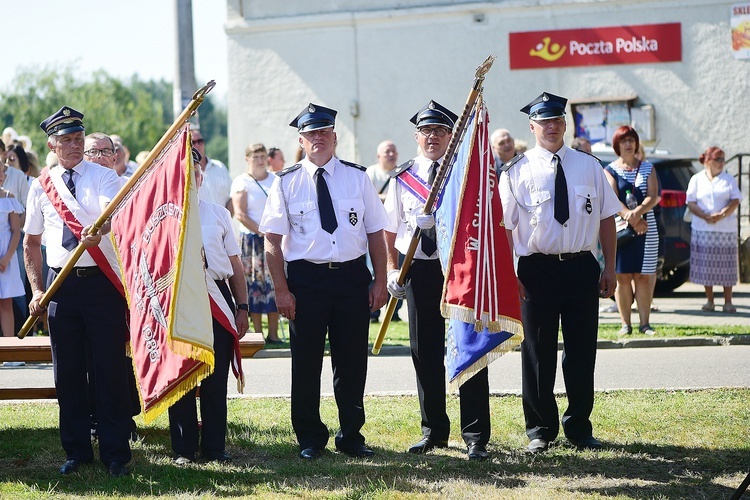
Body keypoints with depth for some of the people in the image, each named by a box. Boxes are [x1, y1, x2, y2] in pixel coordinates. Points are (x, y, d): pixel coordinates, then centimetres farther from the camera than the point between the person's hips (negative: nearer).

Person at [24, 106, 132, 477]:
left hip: (102, 281, -3)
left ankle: (115, 453, 6)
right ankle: (76, 450, 18)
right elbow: (31, 242, 15)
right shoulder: (41, 186, 9)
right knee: (67, 373, 7)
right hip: (62, 285, 3)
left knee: (111, 370, -1)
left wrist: (99, 231, -43)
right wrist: (37, 290, 6)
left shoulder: (103, 177, 0)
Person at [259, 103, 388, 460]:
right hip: (306, 279, -1)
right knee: (306, 361, 4)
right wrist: (282, 290, -8)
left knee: (352, 361, 7)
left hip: (352, 278, 1)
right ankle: (310, 438, 17)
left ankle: (351, 436, 20)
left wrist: (380, 282, 1)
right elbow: (273, 241, -1)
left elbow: (376, 233, 8)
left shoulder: (357, 178, 7)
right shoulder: (286, 183, 2)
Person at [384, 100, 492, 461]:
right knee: (425, 352, 7)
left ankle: (475, 436, 3)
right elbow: (389, 229, 11)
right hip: (419, 271, 2)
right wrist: (392, 269, 1)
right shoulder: (403, 176, 8)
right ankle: (433, 430, 20)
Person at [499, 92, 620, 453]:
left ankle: (579, 428, 20)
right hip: (537, 270, -2)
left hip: (582, 267, 2)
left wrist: (610, 269, 5)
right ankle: (540, 430, 17)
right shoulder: (517, 172, -1)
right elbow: (504, 226, -3)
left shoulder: (589, 166, 7)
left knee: (582, 352, 8)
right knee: (538, 353, 5)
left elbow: (606, 217, 9)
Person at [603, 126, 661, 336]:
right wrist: (631, 219, -20)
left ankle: (645, 323, 1)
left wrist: (638, 212, -20)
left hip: (646, 228, 1)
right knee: (623, 276, -3)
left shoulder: (647, 168, 12)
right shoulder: (610, 170, 7)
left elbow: (654, 196, -1)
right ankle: (625, 324, 1)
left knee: (643, 276, -1)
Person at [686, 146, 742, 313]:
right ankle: (710, 301, 8)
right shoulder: (697, 179, 8)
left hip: (726, 229, 0)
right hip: (702, 229, 0)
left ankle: (728, 302, 1)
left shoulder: (729, 179, 8)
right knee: (705, 265, 0)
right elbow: (691, 202, 1)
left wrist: (721, 215, -17)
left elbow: (735, 201, 0)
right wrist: (705, 216, -15)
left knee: (726, 266, -2)